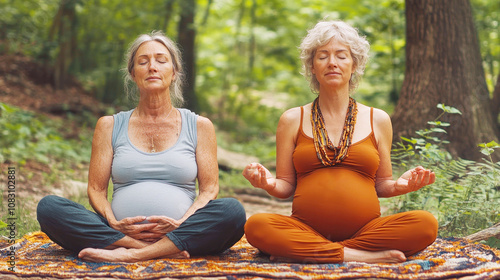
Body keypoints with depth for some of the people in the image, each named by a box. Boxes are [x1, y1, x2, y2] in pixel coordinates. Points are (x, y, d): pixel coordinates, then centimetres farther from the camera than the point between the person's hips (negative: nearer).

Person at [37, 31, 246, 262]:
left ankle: (131, 254, -33)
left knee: (232, 211, -30)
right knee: (48, 207, -22)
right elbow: (96, 189, 10)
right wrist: (114, 224, -12)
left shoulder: (199, 126, 12)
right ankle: (165, 251, -28)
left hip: (181, 235, -1)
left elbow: (209, 189, 5)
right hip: (120, 234, 1)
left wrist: (182, 223, -15)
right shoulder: (109, 126, 15)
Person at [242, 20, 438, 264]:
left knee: (426, 223, -27)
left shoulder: (377, 120, 13)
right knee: (256, 226, -31)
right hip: (305, 228, -1)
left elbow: (381, 185, 17)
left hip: (366, 228, 2)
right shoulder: (292, 120, 12)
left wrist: (401, 185, -4)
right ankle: (362, 255, -25)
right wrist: (268, 184, -10)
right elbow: (286, 187, 12)